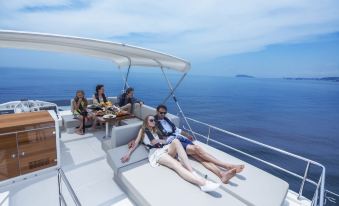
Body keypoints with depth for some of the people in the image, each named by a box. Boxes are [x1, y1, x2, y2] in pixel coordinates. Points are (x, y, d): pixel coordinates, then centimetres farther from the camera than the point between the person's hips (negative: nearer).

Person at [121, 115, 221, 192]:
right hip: (156, 153, -4)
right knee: (176, 165, -32)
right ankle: (203, 183, -51)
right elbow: (136, 142, 12)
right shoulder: (142, 130, 21)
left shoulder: (155, 130, 33)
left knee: (176, 141, -32)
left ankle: (192, 172, -39)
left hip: (165, 149, 5)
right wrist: (128, 153, 2)